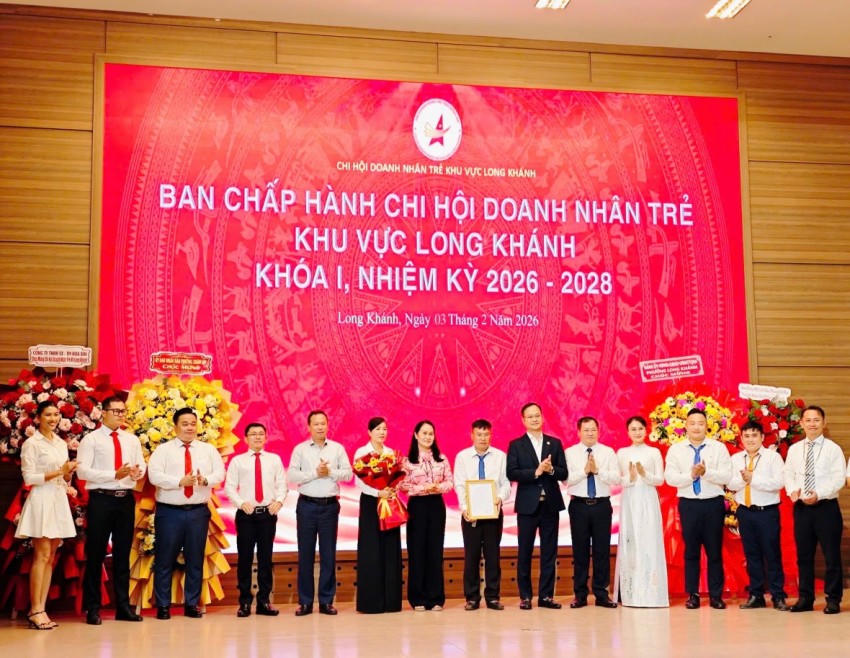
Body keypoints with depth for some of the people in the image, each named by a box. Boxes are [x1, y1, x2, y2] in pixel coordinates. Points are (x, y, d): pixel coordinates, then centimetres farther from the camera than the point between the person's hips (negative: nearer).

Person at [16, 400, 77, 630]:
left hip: (59, 501, 7)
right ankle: (35, 610, -6)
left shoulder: (61, 444, 15)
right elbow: (29, 477, -11)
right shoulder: (31, 443, -4)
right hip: (42, 500, -7)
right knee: (42, 555, -9)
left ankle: (41, 609, 7)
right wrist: (58, 472, -17)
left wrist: (69, 474, -2)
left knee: (51, 557, 5)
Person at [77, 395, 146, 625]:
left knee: (123, 554, 11)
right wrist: (114, 475, -21)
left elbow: (142, 465, 8)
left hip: (126, 500, 5)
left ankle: (123, 606, 19)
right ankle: (92, 608, 10)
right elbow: (82, 471, -12)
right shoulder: (91, 439, -3)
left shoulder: (132, 440, 13)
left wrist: (137, 472, -16)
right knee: (96, 554, 1)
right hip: (101, 499, -5)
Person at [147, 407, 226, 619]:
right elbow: (154, 475, -11)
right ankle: (162, 605, 10)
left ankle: (192, 604, 17)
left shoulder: (209, 449, 10)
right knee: (165, 560, 1)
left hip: (198, 512, 2)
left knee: (195, 560, 7)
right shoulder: (163, 450, 2)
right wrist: (181, 482, -21)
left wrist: (205, 480, -19)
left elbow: (220, 474, 1)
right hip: (170, 512, -2)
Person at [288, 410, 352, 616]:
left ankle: (326, 601, 11)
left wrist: (330, 472, -14)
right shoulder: (300, 449, 3)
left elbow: (348, 474, 1)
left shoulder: (338, 448, 7)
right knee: (305, 553, 3)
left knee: (328, 553, 4)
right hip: (307, 505, -1)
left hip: (330, 505, 1)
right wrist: (315, 472, -14)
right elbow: (292, 476, -6)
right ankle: (305, 601, 10)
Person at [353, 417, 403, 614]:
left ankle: (391, 600, 9)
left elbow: (397, 477, 9)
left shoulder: (392, 453, 11)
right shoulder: (361, 452, -2)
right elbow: (359, 481, -9)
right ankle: (370, 601, 2)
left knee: (391, 550, 3)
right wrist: (378, 493, -20)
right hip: (370, 502, -4)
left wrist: (393, 490, -11)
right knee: (371, 551, -4)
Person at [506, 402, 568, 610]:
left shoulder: (555, 443, 9)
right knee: (525, 552, 3)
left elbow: (564, 474, 4)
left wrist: (551, 469, -16)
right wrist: (536, 472, -18)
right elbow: (511, 473, -9)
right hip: (527, 505, -2)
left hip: (550, 504, 2)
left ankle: (546, 595, 12)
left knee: (549, 552, 5)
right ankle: (525, 596, 11)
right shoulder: (516, 445, 2)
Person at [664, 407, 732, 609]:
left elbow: (726, 476, -7)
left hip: (713, 504, -1)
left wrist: (706, 472, -21)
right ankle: (692, 595, 13)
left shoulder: (719, 448, 3)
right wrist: (691, 475, -17)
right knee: (691, 551, 6)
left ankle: (716, 596, 13)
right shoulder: (675, 449, 5)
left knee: (715, 551, 4)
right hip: (688, 504, 1)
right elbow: (670, 478, -4)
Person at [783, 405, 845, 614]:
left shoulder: (833, 449, -3)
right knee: (804, 555, 9)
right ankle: (805, 598, 17)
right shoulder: (794, 449, 10)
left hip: (826, 506, -4)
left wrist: (819, 494, -22)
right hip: (801, 507, 4)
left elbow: (838, 478, -10)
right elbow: (788, 474, 10)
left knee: (831, 555, 1)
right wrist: (792, 490, -11)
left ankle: (833, 600, 12)